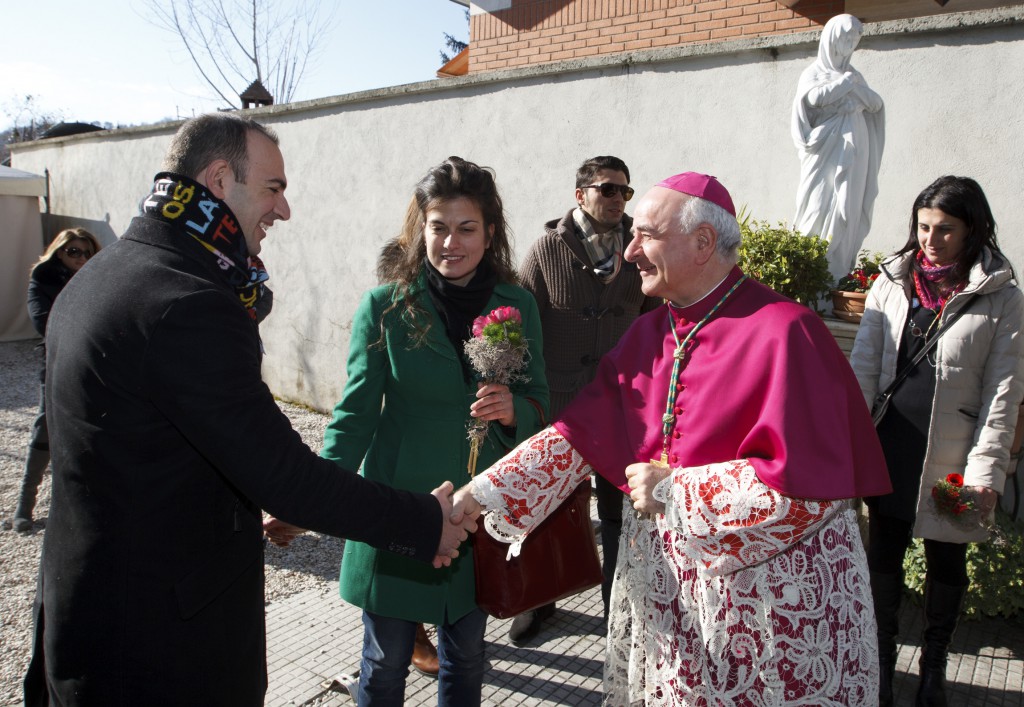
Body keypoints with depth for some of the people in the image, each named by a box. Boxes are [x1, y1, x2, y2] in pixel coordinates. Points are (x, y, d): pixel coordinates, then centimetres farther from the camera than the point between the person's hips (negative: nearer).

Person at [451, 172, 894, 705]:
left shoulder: (783, 332, -19)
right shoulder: (650, 334, 4)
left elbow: (808, 486, -24)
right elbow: (580, 433, 1)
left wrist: (674, 490, -18)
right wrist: (479, 493, -5)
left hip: (770, 596, -6)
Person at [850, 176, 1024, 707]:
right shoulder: (891, 282, 2)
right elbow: (863, 367, 2)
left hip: (950, 454, -2)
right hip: (890, 444, 2)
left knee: (946, 561, 13)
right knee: (884, 553, 12)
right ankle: (883, 661, 32)